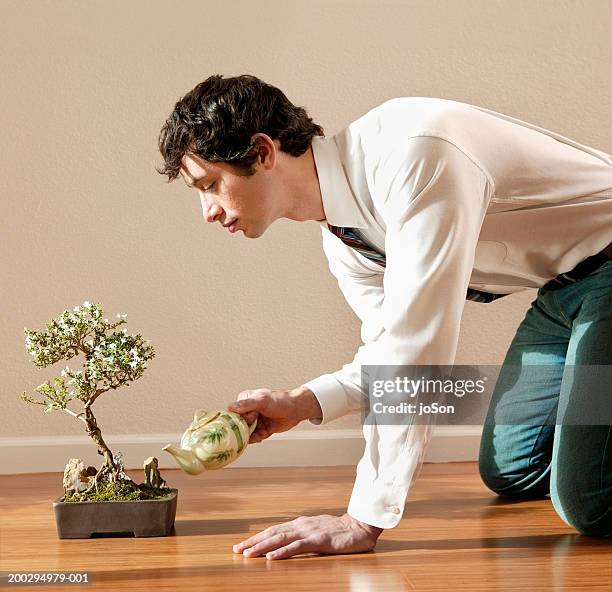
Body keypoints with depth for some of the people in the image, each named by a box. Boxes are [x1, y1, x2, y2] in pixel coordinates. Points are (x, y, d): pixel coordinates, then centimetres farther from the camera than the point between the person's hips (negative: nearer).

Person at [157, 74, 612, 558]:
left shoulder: (411, 154, -31)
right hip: (562, 287, 9)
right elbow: (392, 350, 11)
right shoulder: (340, 240, -1)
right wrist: (300, 404, -6)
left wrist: (365, 521, -31)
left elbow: (417, 342, -34)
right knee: (510, 474, 14)